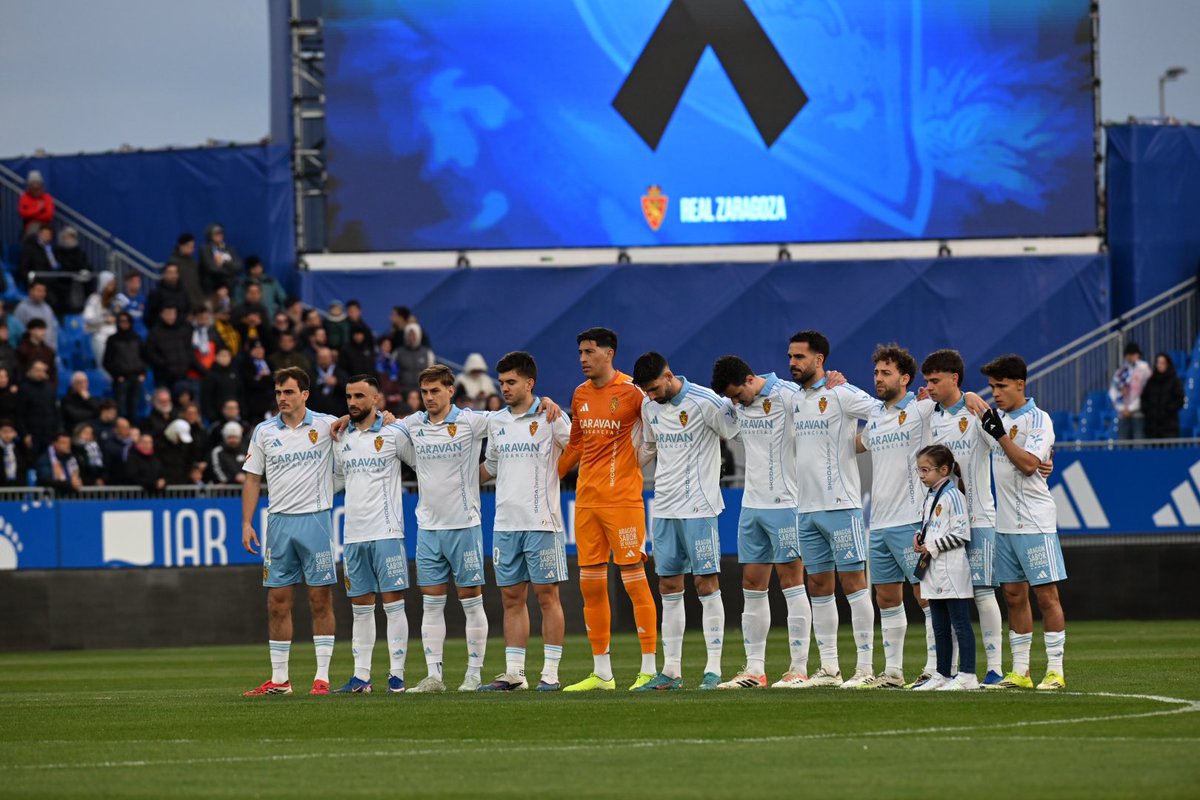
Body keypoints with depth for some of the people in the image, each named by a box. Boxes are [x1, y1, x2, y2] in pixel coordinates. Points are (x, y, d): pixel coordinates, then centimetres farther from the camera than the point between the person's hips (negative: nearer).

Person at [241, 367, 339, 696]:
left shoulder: (325, 425, 0)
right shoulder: (264, 432, 7)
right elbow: (252, 479, 11)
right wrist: (247, 523, 5)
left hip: (315, 519, -3)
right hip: (279, 523, 3)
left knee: (320, 600, -2)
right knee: (277, 602, 4)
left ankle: (322, 677, 1)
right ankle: (279, 679, 10)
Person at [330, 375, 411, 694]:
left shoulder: (393, 433, -3)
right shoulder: (342, 437, 12)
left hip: (386, 531, -5)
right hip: (354, 533, 5)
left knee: (393, 602, -5)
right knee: (361, 607, 7)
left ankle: (397, 674, -2)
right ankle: (361, 676, 9)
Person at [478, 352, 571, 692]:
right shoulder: (496, 421, 13)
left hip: (541, 522, -6)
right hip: (505, 522, 6)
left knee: (547, 596, -2)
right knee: (512, 597, 7)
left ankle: (551, 673, 0)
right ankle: (513, 673, 11)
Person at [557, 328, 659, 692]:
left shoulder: (631, 391, -7)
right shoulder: (580, 395, 13)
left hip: (623, 498, -7)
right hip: (586, 499, 7)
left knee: (634, 580, -6)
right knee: (590, 586, 6)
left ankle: (649, 669, -2)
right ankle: (601, 673, 13)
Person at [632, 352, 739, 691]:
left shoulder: (705, 402, -12)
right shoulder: (649, 406, 8)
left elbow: (735, 432, -2)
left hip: (699, 508, -6)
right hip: (664, 508, 6)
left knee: (706, 583, -6)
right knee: (669, 587, 7)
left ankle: (713, 669, -3)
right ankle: (671, 671, 11)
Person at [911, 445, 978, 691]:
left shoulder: (952, 495, -12)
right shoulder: (931, 496, 15)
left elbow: (961, 533, -16)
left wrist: (932, 546, -14)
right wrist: (919, 537, 5)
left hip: (952, 570, -9)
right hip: (934, 572, 9)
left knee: (960, 623, -6)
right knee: (940, 627, 13)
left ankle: (967, 675, -5)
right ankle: (942, 675, 18)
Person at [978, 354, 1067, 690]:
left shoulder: (1038, 419, -8)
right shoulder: (997, 417, 12)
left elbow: (1029, 464, -18)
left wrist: (1000, 435, -17)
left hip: (1035, 522, -7)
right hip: (1004, 522, 7)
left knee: (1046, 594, -6)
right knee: (1014, 595, 7)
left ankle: (1055, 671, -4)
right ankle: (1019, 672, 11)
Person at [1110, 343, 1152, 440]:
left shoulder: (1144, 368, 1)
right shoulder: (1121, 370, 13)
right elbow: (1113, 390, 10)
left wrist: (1131, 408, -8)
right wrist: (1121, 408, -2)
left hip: (1138, 413, -4)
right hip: (1123, 413, 4)